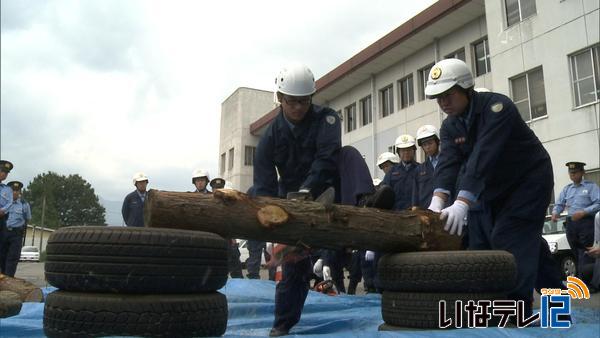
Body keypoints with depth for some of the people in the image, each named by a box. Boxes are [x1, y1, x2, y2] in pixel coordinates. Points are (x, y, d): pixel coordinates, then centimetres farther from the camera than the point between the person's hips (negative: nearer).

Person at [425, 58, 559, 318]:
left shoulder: (496, 107, -26)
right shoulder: (450, 126, -5)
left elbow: (482, 158, -38)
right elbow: (448, 162, -20)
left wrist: (462, 203, -47)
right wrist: (437, 201, -38)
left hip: (529, 180, -7)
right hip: (494, 187, 7)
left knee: (511, 242, -17)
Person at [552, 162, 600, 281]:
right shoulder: (567, 189, 20)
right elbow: (559, 204, 16)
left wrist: (583, 212, -21)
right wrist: (555, 212, -6)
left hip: (586, 223, -6)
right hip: (571, 224, 6)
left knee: (585, 256, -11)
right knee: (577, 255, 8)